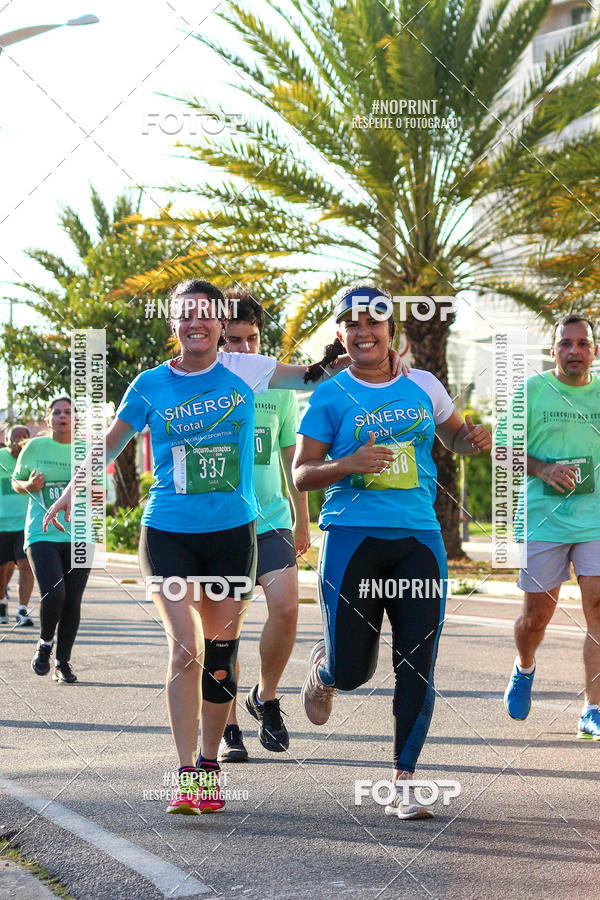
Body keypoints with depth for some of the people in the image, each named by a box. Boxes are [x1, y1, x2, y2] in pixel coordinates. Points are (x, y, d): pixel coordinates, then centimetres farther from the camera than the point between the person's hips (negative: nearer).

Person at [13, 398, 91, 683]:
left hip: (79, 536, 2)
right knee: (53, 594, -18)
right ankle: (45, 643, 11)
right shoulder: (35, 446, 4)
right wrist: (29, 486, -8)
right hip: (42, 533, -2)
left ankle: (63, 662, 15)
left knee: (73, 602, 0)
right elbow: (16, 481, 14)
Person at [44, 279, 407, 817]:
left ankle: (209, 765, 21)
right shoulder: (151, 385, 2)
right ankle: (186, 774, -7)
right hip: (168, 532, -1)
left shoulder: (244, 372, 3)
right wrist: (74, 489, 0)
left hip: (232, 531, 1)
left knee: (220, 651, 6)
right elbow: (112, 440, 9)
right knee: (185, 650, -11)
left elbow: (309, 376, 14)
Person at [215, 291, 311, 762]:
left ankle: (266, 697, 11)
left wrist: (303, 523, 17)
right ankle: (228, 728, 12)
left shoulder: (279, 387, 6)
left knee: (286, 608, -14)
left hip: (271, 520, 2)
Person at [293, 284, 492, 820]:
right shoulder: (329, 397, 2)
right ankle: (324, 669, 34)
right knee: (352, 670, -4)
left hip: (419, 539, 3)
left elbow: (456, 437, 26)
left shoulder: (423, 385, 11)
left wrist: (476, 439, 2)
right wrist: (348, 465, -20)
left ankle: (404, 783, 8)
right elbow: (301, 475, 0)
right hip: (353, 538, -2)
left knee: (417, 669, -2)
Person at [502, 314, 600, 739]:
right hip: (542, 521, -1)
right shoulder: (532, 391, -1)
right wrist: (543, 469, -14)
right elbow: (503, 448, 2)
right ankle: (524, 668, 41)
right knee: (536, 615, 7)